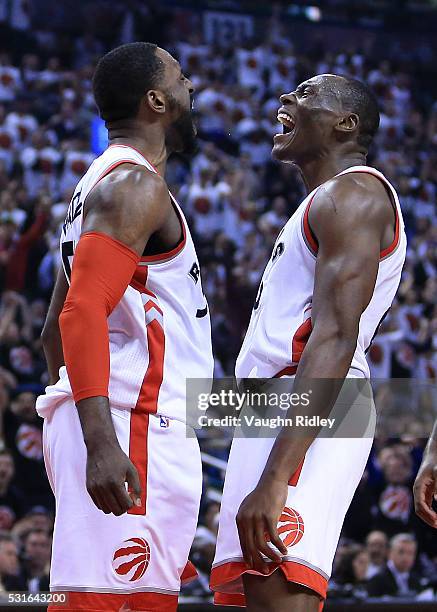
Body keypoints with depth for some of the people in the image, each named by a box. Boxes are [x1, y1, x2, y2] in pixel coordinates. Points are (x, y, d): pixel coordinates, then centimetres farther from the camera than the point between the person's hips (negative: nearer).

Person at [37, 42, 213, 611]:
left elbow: (57, 329, 28)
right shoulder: (137, 186, -8)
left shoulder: (100, 184, 24)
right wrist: (101, 443, -30)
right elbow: (83, 312, -21)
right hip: (129, 433, -11)